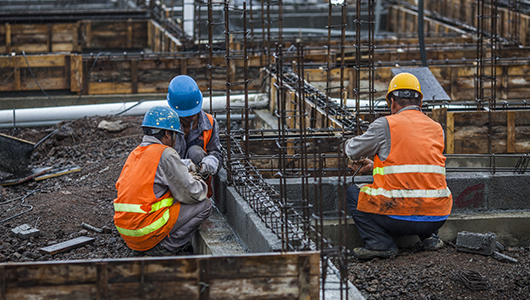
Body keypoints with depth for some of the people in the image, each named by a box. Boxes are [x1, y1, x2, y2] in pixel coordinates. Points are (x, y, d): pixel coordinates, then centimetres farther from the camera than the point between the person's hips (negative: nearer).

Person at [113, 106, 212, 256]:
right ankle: (165, 247, -3)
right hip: (146, 231, -8)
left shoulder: (135, 153, 14)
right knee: (204, 205, 0)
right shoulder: (166, 154, -11)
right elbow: (191, 194, -12)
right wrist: (200, 183, 13)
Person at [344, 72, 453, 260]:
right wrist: (374, 166, 36)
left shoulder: (385, 125, -2)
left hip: (400, 217, -5)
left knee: (353, 193, 18)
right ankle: (429, 237, 17)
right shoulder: (437, 129, 14)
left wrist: (349, 144, 35)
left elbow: (353, 151, 10)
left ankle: (381, 244, 2)